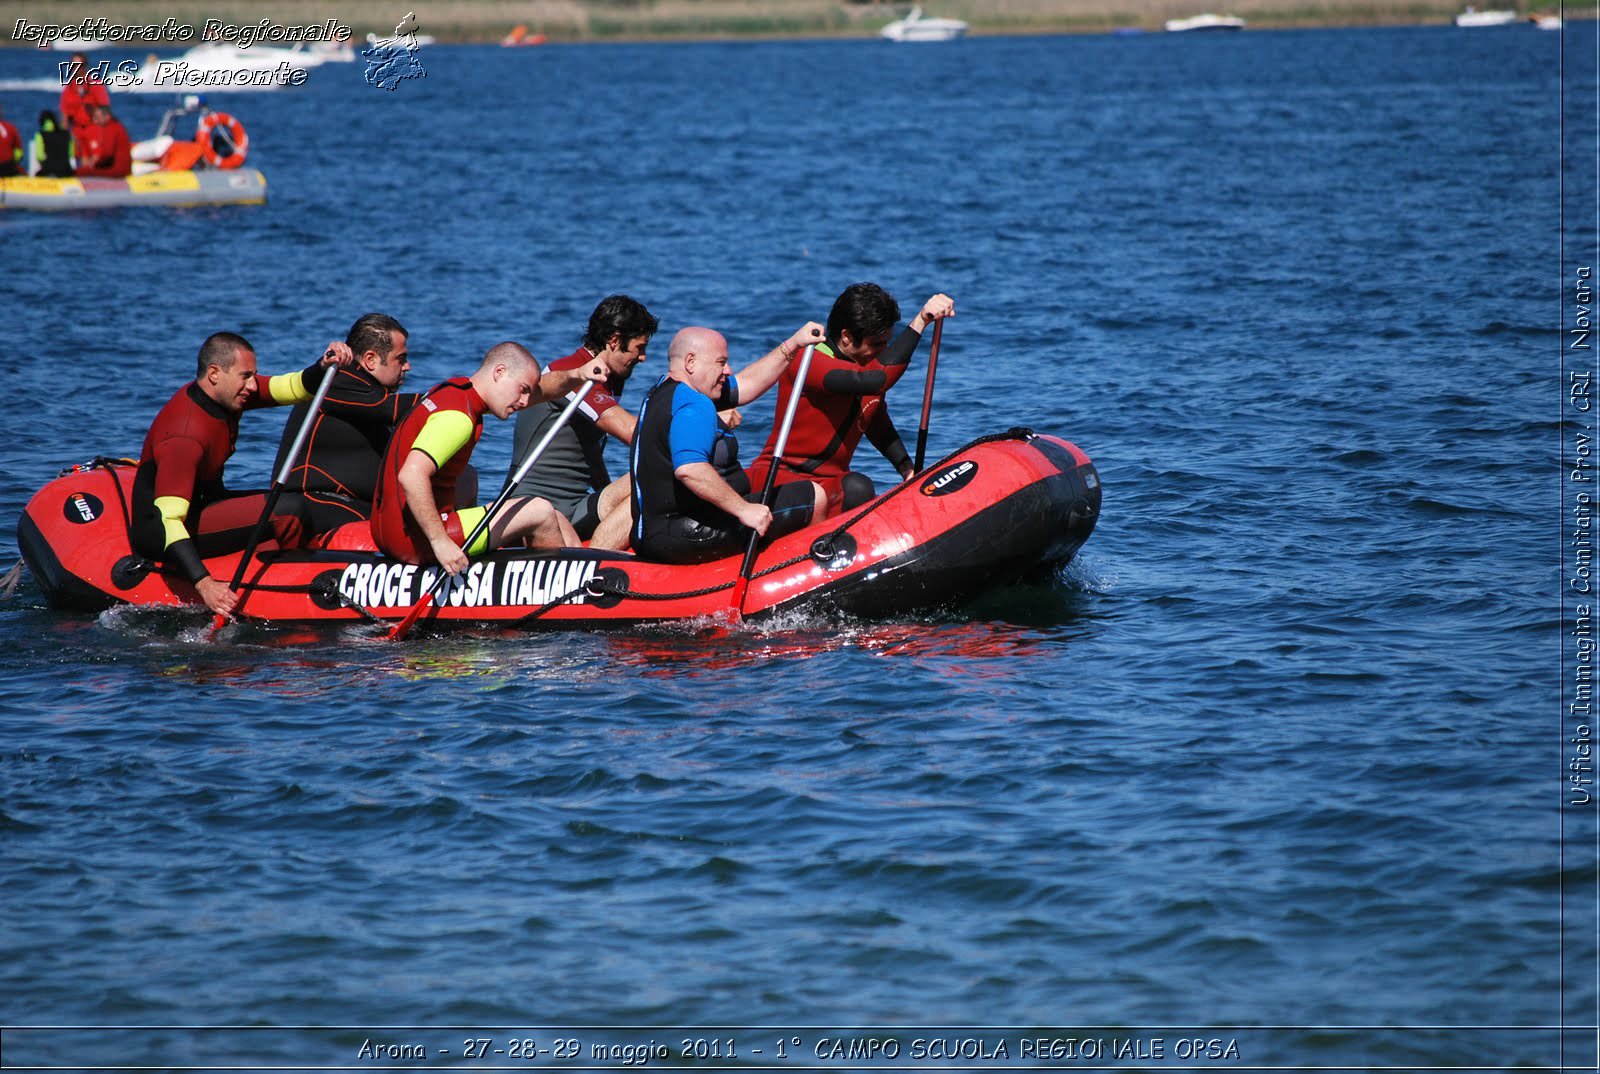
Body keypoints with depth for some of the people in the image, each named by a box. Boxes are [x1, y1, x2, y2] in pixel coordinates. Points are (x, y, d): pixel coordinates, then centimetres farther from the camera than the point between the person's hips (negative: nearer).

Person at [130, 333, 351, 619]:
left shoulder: (227, 393, -1)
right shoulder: (184, 434, -28)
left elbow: (295, 387, -2)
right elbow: (169, 520, -33)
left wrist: (323, 367, -25)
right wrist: (204, 584, -42)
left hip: (199, 506, 10)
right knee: (288, 510, -19)